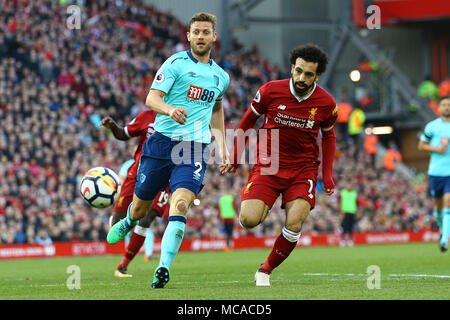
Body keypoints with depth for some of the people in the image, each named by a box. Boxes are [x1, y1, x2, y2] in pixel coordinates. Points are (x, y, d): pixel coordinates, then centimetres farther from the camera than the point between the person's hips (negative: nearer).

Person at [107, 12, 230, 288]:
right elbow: (152, 98, -9)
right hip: (162, 142, -2)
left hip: (195, 149, 2)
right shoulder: (176, 63, -1)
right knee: (140, 207, 9)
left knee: (180, 206, -22)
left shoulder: (221, 77, 15)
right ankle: (128, 223, 47)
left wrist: (222, 144, 24)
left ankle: (164, 268, -26)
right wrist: (169, 109, -31)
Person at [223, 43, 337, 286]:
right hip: (267, 166, 0)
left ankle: (266, 270, 7)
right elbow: (248, 120, 8)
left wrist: (327, 174, 8)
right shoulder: (270, 91, -9)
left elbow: (328, 136, 14)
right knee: (249, 220, -19)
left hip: (303, 170, 1)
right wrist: (235, 157, 12)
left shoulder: (326, 103, -5)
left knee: (294, 226, -17)